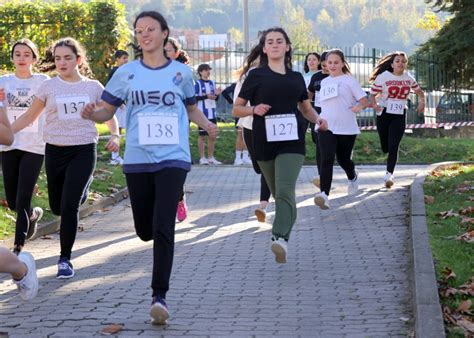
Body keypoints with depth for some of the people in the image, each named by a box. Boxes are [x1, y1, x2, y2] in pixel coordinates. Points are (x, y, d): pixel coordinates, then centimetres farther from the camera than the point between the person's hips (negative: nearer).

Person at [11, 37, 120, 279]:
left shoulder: (93, 87, 2)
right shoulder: (48, 87, 2)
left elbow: (109, 116, 13)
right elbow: (29, 117, 9)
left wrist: (115, 135, -6)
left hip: (84, 150, -2)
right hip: (55, 151, 2)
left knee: (69, 204, -14)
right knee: (57, 207, 8)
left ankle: (65, 259, -1)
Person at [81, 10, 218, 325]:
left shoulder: (181, 72, 4)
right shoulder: (126, 73, 4)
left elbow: (192, 109, 18)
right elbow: (107, 111, 7)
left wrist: (208, 125, -2)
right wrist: (92, 113, -16)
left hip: (173, 158, -2)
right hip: (137, 160, 2)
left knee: (163, 228, -14)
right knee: (145, 230, 10)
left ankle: (160, 295, -9)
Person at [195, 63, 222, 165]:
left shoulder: (212, 83, 13)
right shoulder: (198, 83, -5)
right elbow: (194, 97, -12)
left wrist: (217, 94, -3)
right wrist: (206, 96, -19)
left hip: (212, 113, 6)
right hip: (202, 113, -6)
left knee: (212, 136, 8)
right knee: (202, 136, 0)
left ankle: (211, 157, 17)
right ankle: (202, 158, 5)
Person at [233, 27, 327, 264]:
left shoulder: (296, 77, 12)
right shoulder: (257, 76, 5)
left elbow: (306, 107, 26)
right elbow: (236, 109, 6)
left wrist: (318, 120, 5)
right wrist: (254, 109, -14)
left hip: (292, 141, 0)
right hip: (265, 142, 0)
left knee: (285, 190, -20)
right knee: (277, 193, 11)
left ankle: (280, 238, -31)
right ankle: (283, 239, 29)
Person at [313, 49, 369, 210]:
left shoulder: (349, 80, -1)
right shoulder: (324, 82, 13)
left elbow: (365, 101, -6)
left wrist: (359, 106, -26)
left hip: (346, 128, -2)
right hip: (326, 127, 2)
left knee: (343, 159, 10)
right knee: (327, 159, -16)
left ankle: (352, 178, 46)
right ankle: (324, 194, -26)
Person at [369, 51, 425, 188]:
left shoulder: (409, 79, 5)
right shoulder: (383, 77, -6)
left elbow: (419, 92, 21)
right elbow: (372, 95, -5)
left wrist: (422, 102, 1)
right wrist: (374, 105, -26)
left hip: (400, 116, 1)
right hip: (384, 115, -1)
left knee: (393, 147, -12)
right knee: (385, 148, 7)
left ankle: (389, 175, -11)